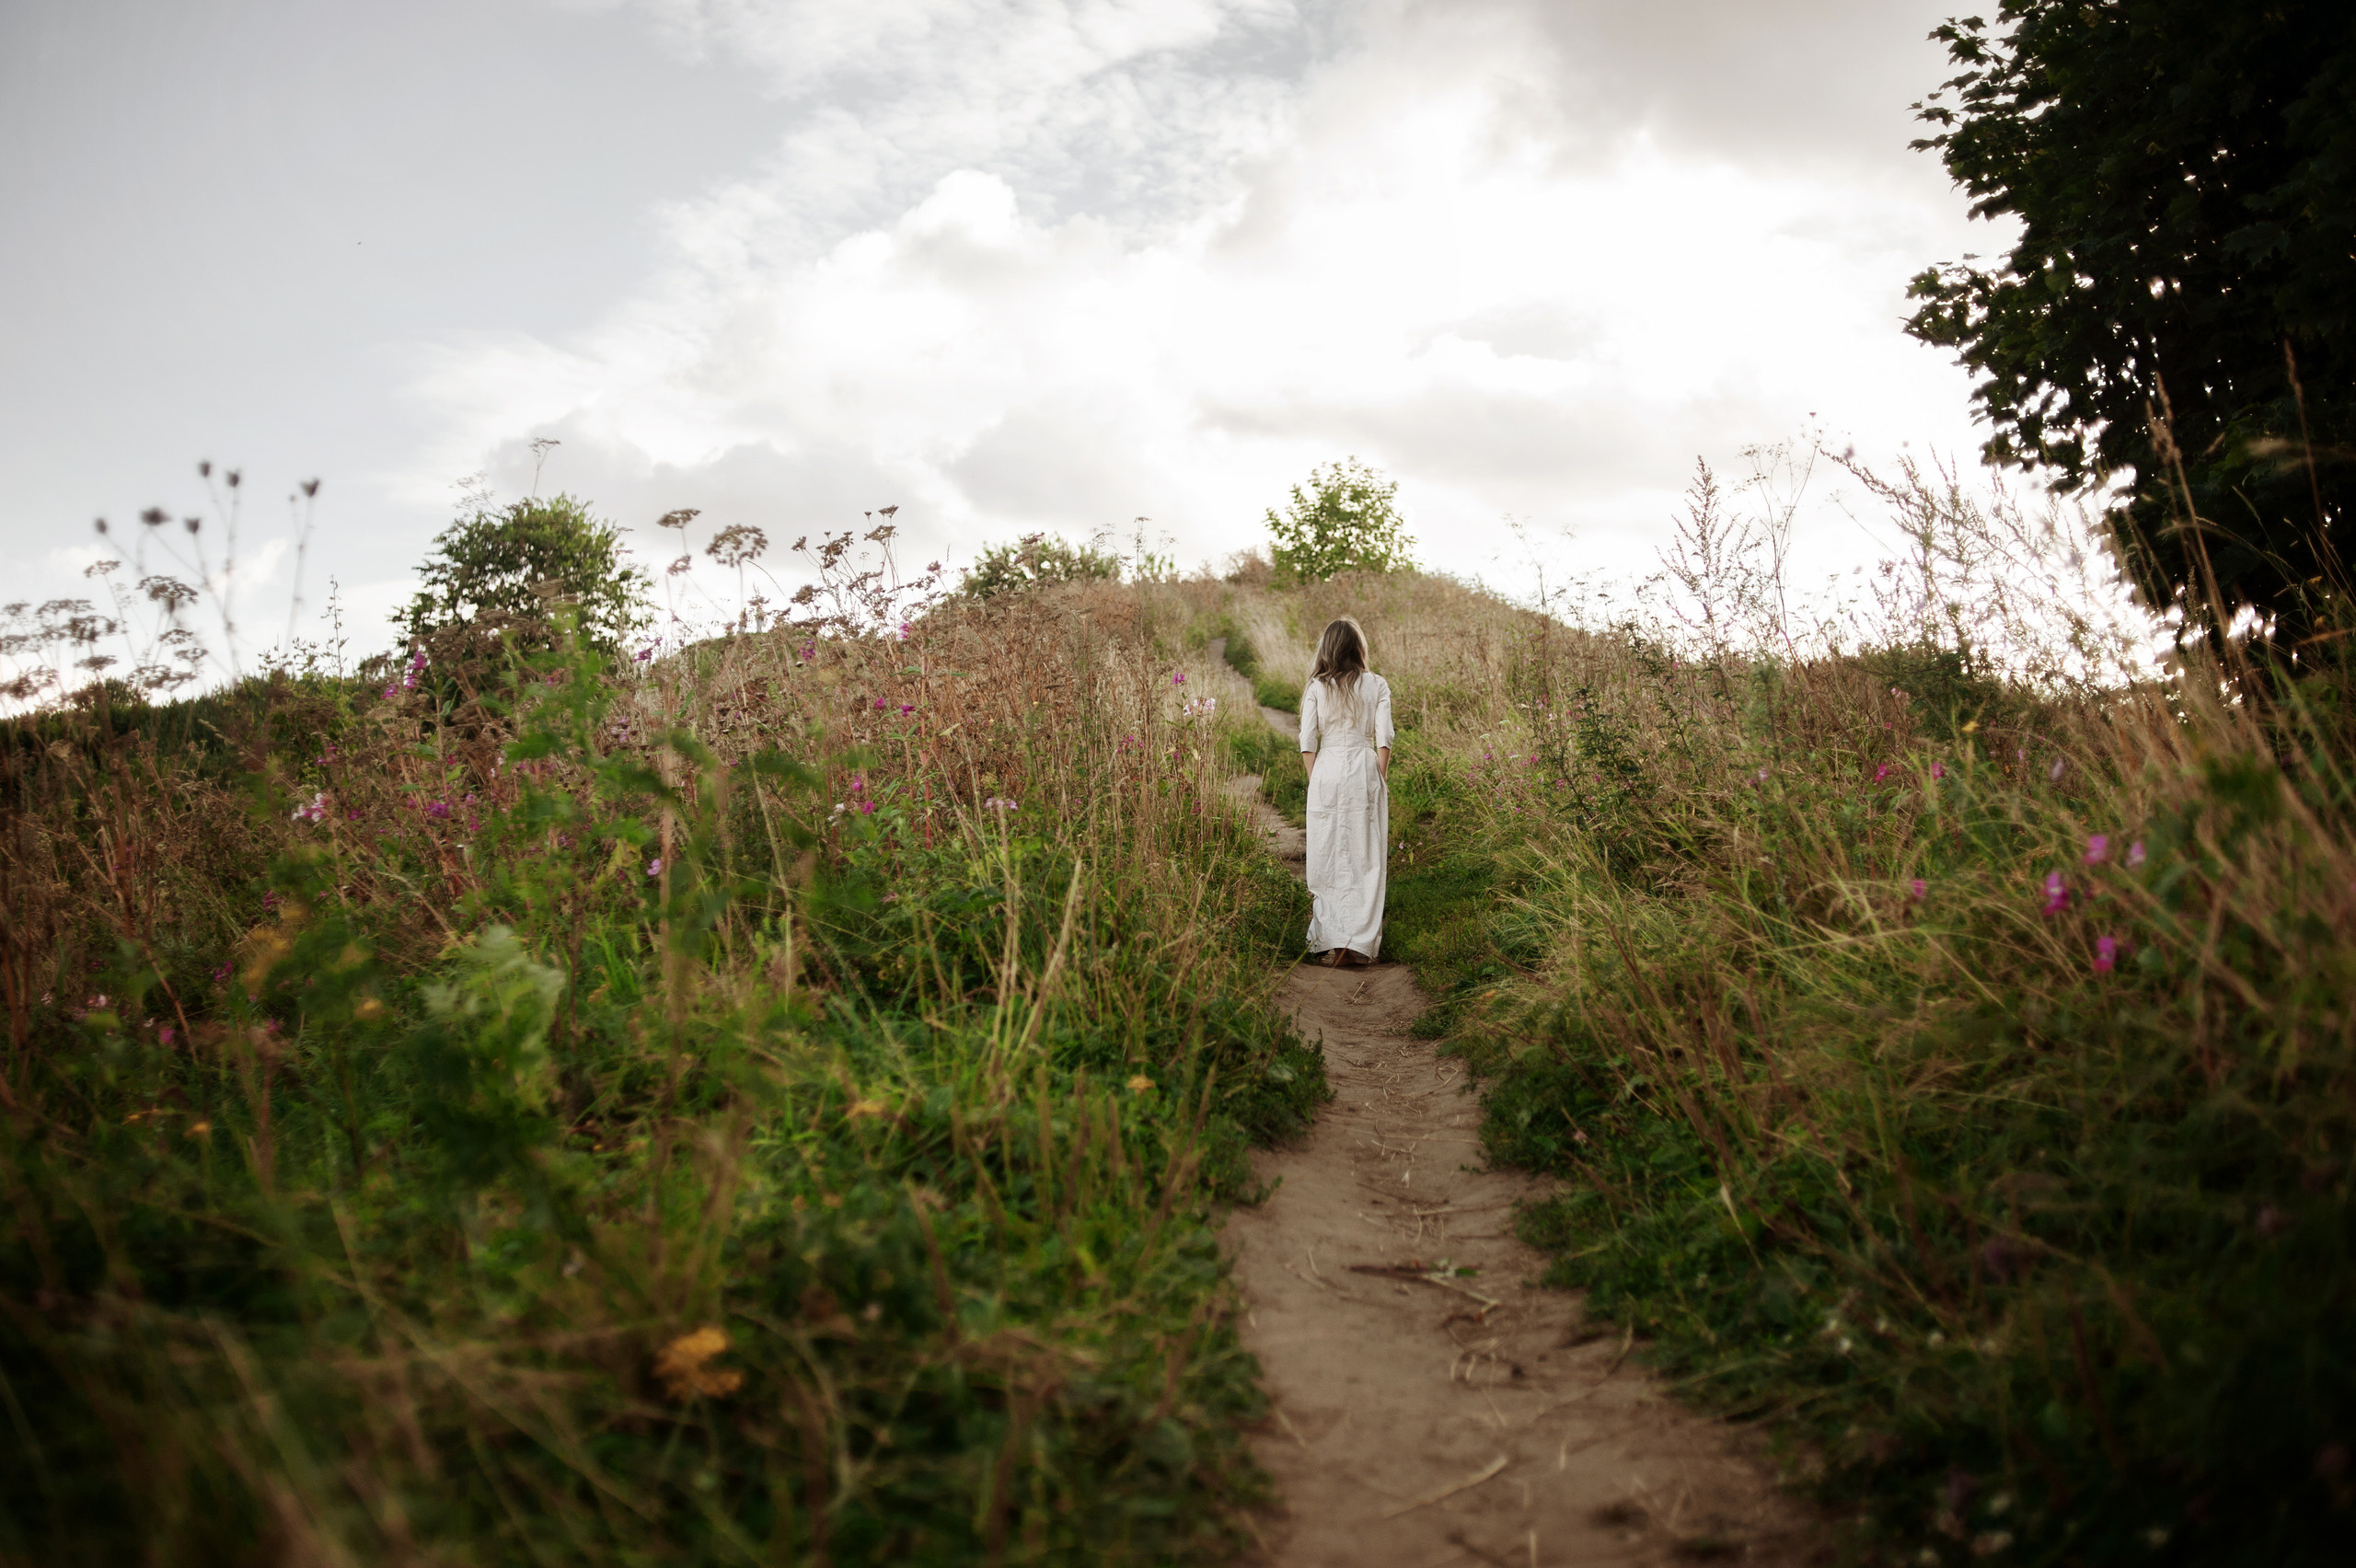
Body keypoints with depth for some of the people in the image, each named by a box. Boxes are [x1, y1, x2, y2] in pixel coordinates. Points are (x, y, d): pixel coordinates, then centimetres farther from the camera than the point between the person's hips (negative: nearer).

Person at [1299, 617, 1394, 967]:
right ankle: (1360, 943, 1)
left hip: (1326, 771, 0)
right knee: (1366, 860, 4)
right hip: (1365, 771, 0)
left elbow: (1307, 741, -2)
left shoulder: (1317, 688, 1)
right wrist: (1381, 779, 5)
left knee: (1327, 860, 7)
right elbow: (1383, 739, -3)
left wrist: (1316, 780, 7)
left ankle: (1330, 940, 5)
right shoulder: (1377, 685, 1)